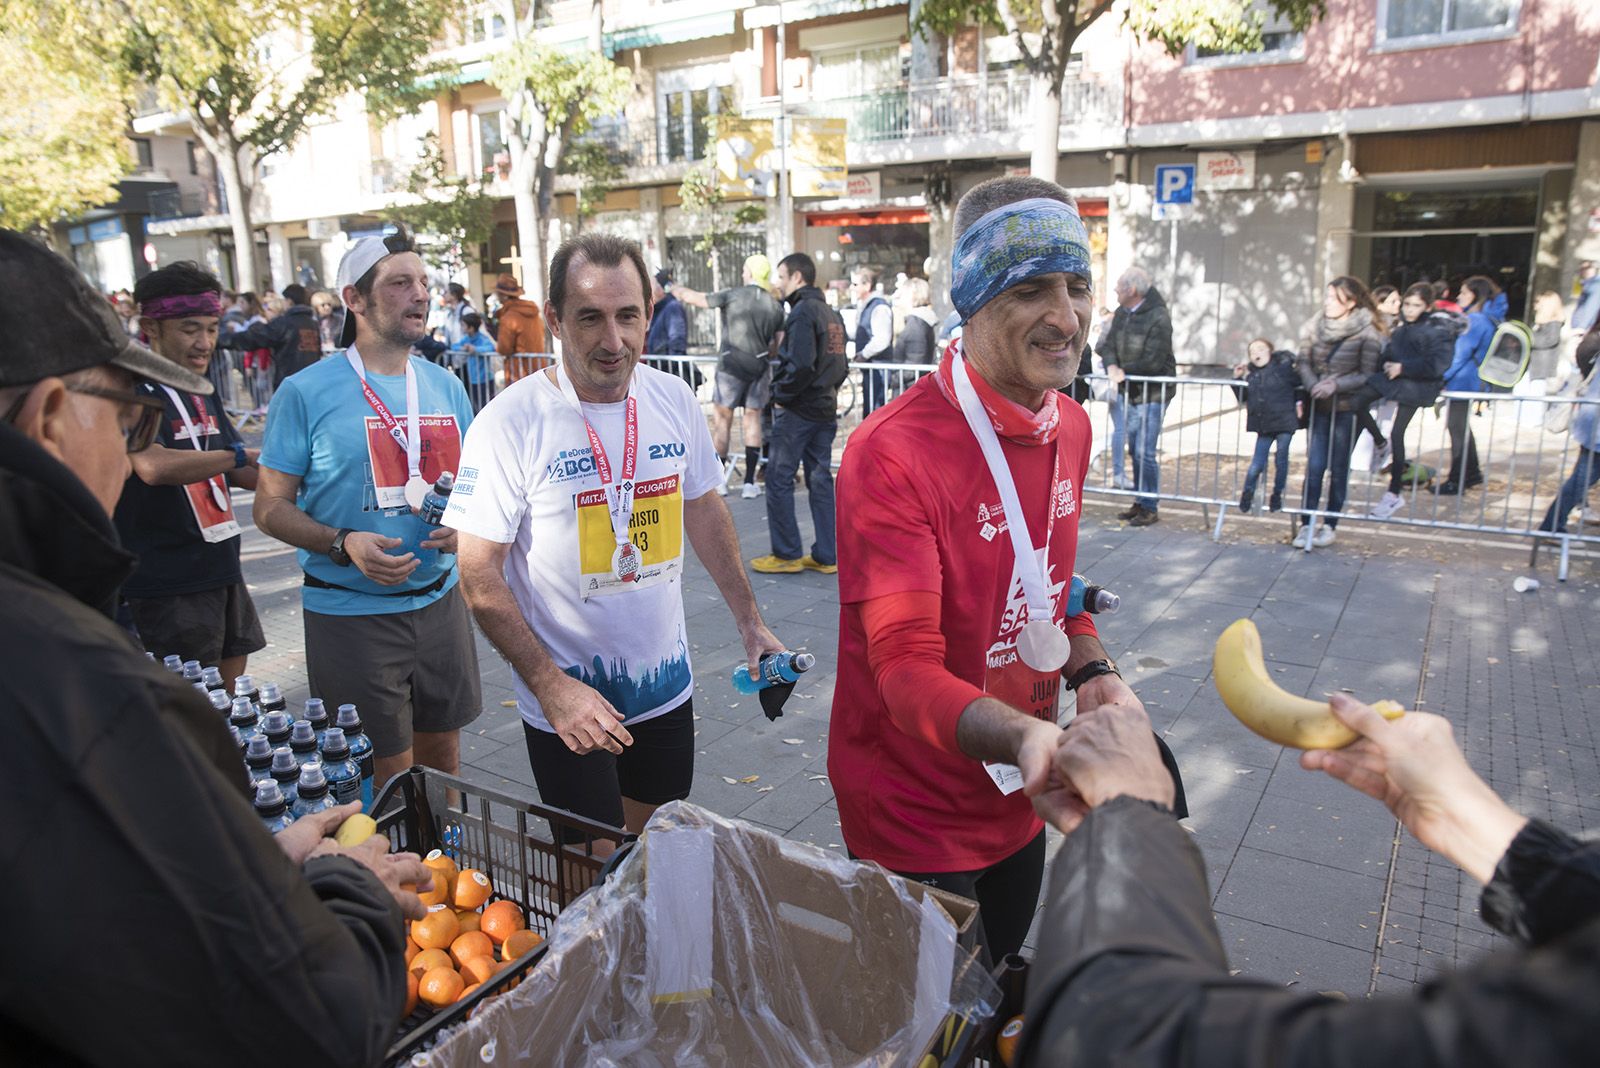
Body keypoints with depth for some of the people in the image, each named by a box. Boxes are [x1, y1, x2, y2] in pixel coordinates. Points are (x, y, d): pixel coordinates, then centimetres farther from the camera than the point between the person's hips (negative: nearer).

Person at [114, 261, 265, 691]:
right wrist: (239, 455, -24)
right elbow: (153, 466, -32)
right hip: (168, 586, -8)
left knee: (230, 707, 17)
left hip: (223, 572, 8)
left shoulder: (201, 396, 13)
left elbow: (240, 474, 18)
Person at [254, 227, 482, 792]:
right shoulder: (307, 392, -7)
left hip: (438, 600, 5)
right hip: (350, 613, -4)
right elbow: (271, 506, -5)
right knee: (384, 775, 5)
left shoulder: (446, 386, 7)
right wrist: (343, 545, -22)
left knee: (442, 757, 17)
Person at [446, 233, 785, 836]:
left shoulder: (673, 399, -3)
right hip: (568, 698, -4)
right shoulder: (510, 424, -17)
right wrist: (550, 685, -21)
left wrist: (749, 621, 9)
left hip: (667, 683, 5)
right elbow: (478, 575, -15)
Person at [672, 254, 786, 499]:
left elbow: (697, 299, 2)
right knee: (753, 418, 8)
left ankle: (719, 479, 7)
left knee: (721, 419, 5)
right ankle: (750, 482, 7)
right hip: (760, 367, 4)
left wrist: (675, 289, 19)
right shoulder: (775, 305, 7)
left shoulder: (733, 295, -4)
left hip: (732, 364, -4)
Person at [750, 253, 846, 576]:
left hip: (797, 410, -9)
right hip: (826, 410, 9)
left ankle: (787, 554, 5)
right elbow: (841, 365, 18)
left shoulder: (803, 312, -13)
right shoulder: (832, 314, 15)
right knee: (821, 480, 10)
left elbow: (800, 364, -23)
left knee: (779, 479, 0)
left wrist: (781, 394, -11)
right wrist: (829, 391, 16)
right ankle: (825, 556, 13)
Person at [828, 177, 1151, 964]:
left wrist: (1093, 676, -7)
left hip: (1018, 802, 7)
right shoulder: (892, 453, -27)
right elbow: (907, 670, -30)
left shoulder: (1070, 428, -1)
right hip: (913, 818, -7)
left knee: (999, 992, 29)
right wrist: (1024, 737, -48)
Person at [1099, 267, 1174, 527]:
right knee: (1135, 451, 13)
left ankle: (1150, 508, 1)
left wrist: (1124, 371, -13)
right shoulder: (1122, 313, 6)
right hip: (1131, 391, 8)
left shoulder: (1158, 317, -17)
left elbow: (1153, 362, -21)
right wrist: (1112, 366, -15)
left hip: (1153, 393, -8)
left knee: (1146, 452, -9)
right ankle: (1140, 503, 23)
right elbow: (1108, 344, 5)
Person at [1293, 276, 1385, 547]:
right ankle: (1306, 524, 7)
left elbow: (1367, 374, -8)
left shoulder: (1367, 333, -9)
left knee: (1338, 469, 6)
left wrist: (1336, 385, -21)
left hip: (1347, 408, -3)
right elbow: (1303, 362, 3)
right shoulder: (1315, 325, 0)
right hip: (1319, 406, 3)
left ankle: (1330, 525, 16)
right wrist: (1313, 385, -15)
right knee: (1314, 466, 1)